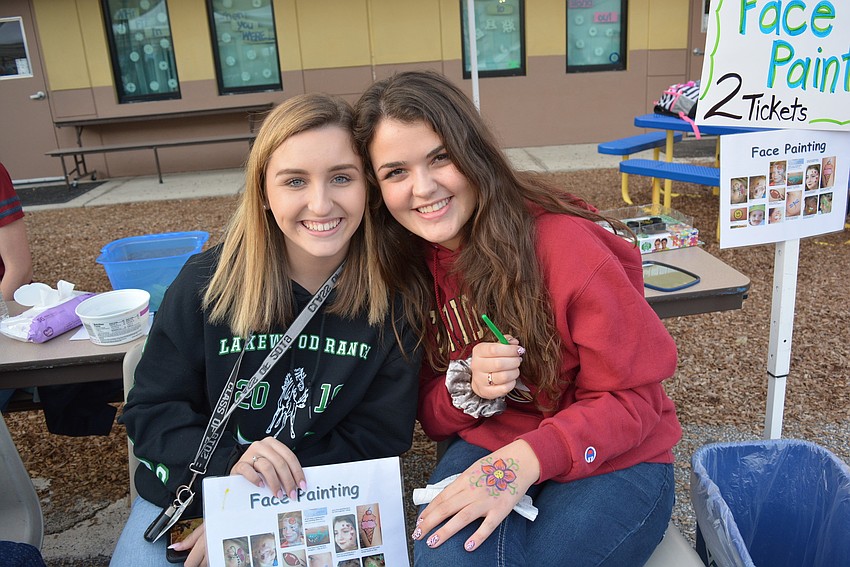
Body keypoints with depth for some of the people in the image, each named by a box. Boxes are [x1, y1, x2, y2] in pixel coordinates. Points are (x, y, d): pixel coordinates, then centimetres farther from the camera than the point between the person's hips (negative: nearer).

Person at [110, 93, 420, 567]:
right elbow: (153, 411, -8)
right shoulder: (207, 284, -14)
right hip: (188, 495, 0)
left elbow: (379, 436, -11)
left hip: (321, 505, 1)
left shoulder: (393, 296, -16)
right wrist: (230, 465, -28)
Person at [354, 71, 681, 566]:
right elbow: (433, 417, 2)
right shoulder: (406, 266, -5)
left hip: (610, 461, -2)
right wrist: (468, 386, -21)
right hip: (488, 449, 3)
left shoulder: (562, 242, -21)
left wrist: (528, 459, -28)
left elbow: (634, 396, -14)